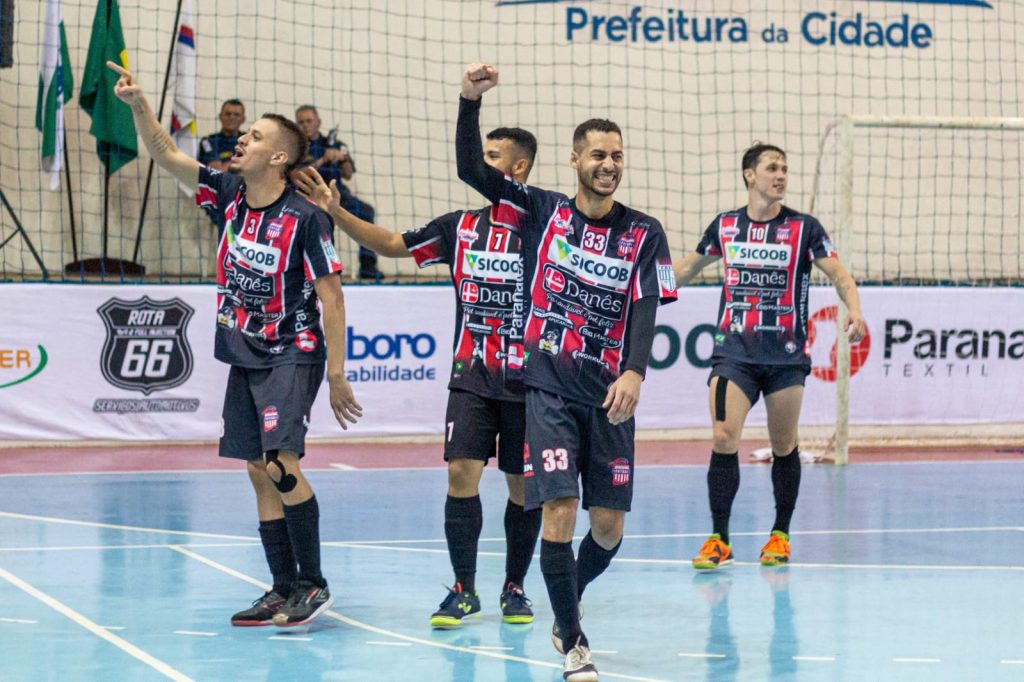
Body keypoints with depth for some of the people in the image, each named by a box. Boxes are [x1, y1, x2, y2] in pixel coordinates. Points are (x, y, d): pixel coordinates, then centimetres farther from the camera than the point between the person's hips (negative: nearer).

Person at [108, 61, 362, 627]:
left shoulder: (305, 217, -13)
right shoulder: (227, 195, 4)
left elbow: (331, 296, -11)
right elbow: (165, 155, 2)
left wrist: (336, 374, -13)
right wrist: (138, 104, -14)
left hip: (292, 356, -7)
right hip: (243, 356, 7)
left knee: (280, 464, -18)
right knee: (259, 473, 7)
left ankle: (313, 584, -9)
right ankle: (284, 590, 12)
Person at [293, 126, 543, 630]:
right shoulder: (460, 227, 6)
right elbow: (392, 245, 14)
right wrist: (335, 212, 5)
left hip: (527, 382, -2)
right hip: (471, 378, 2)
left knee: (523, 486, 5)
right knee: (461, 472, -8)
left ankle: (514, 587, 21)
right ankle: (464, 589, 3)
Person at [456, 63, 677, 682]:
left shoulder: (643, 233, 4)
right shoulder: (541, 211, 5)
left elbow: (646, 310, -7)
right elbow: (472, 169, -3)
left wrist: (634, 373, -23)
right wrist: (471, 100, -16)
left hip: (609, 393, 2)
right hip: (549, 385, -1)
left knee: (609, 528, 5)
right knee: (559, 511, -13)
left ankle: (567, 607, 34)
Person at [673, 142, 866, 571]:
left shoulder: (804, 228, 0)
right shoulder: (725, 226, 7)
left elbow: (839, 275, -6)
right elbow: (689, 267, 22)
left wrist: (854, 310, -25)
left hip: (786, 355, -1)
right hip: (733, 352, 1)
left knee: (784, 448, 6)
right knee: (723, 439, -12)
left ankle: (781, 535, 22)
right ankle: (719, 540, -5)